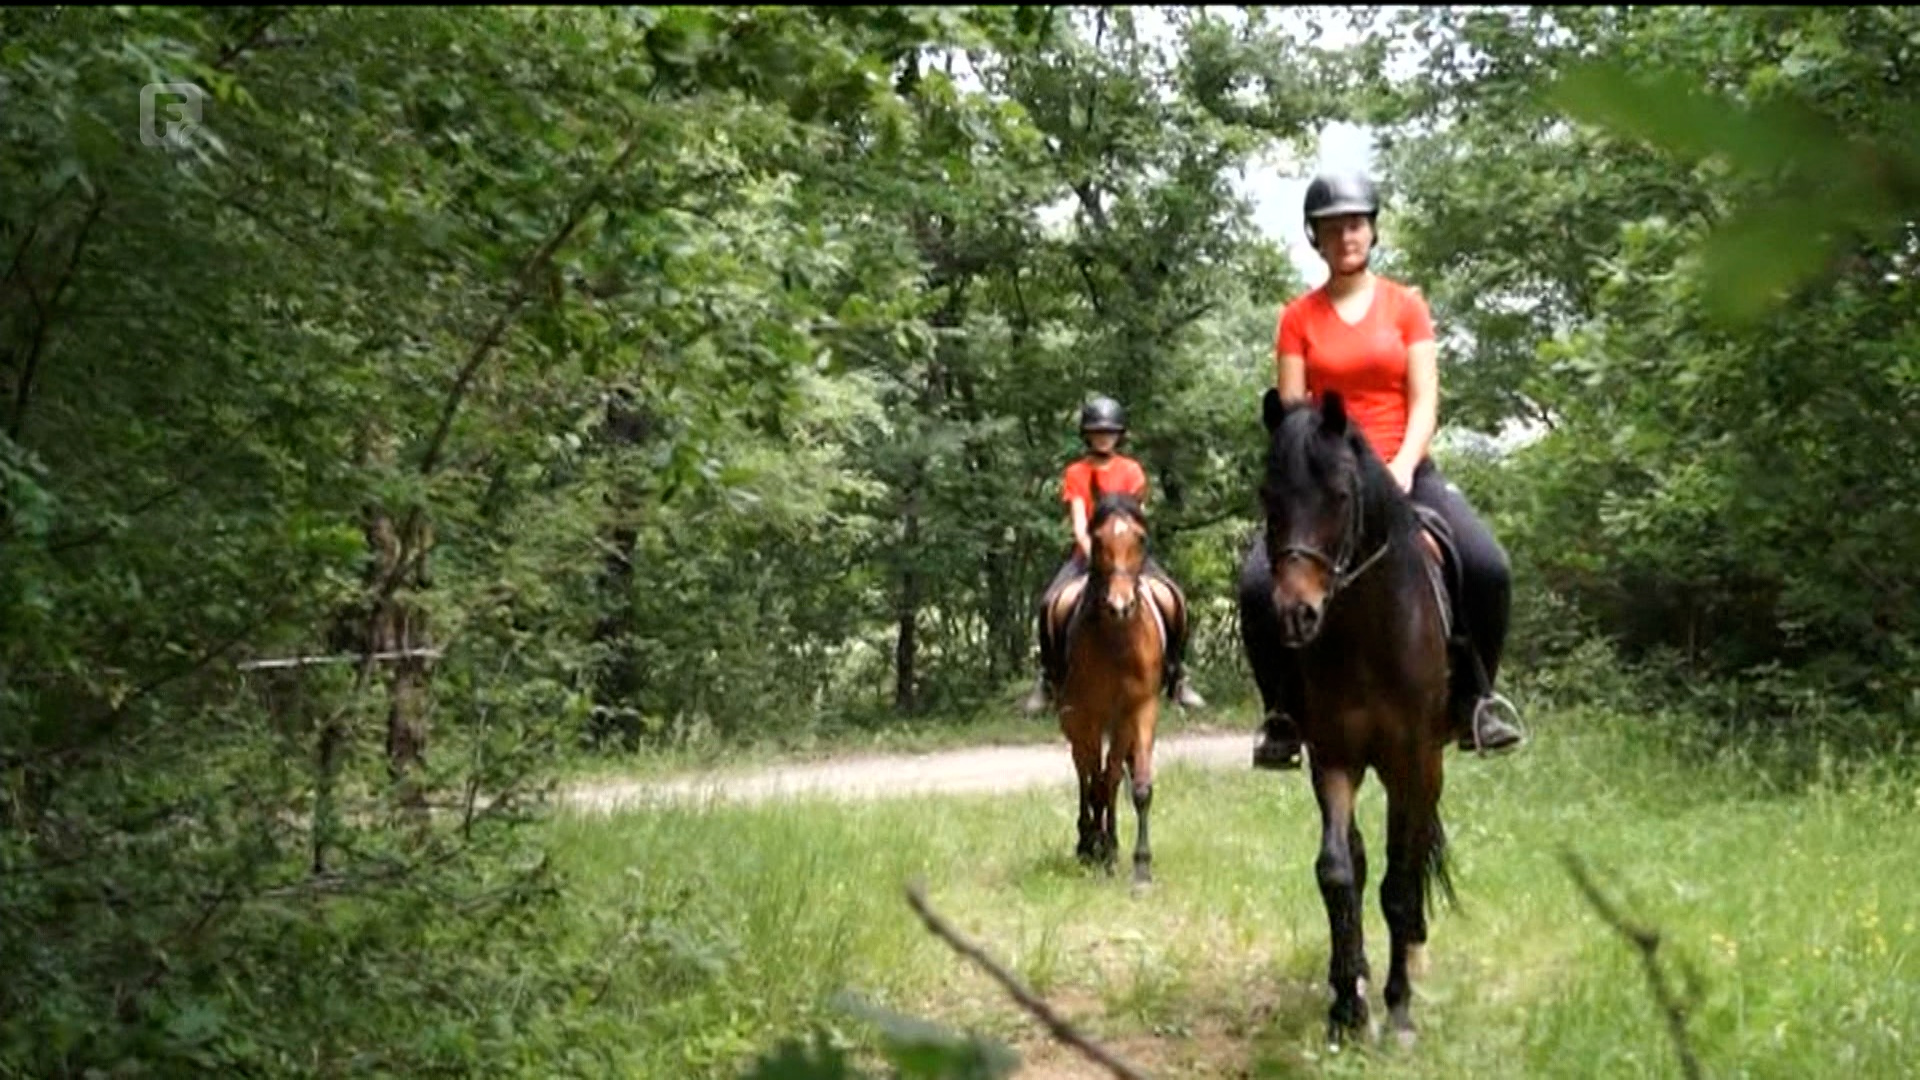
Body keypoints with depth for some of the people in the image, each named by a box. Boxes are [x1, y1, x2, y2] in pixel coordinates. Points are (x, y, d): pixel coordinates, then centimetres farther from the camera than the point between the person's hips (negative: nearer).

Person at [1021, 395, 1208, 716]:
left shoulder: (1131, 470, 4)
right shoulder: (1076, 473, 2)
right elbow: (1079, 523, -7)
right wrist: (1093, 556, -23)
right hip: (1088, 549, -1)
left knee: (1176, 598, -19)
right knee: (1049, 602, -24)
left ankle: (1177, 677, -5)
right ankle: (1047, 678, -9)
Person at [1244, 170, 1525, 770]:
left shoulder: (1405, 306, 7)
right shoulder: (1298, 318, 6)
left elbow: (1424, 403, 0)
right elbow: (1291, 411, 1)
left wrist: (1401, 468, -17)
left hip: (1402, 471, 0)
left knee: (1489, 568, -24)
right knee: (1259, 582, -25)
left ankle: (1473, 698, -2)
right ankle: (1284, 714, -4)